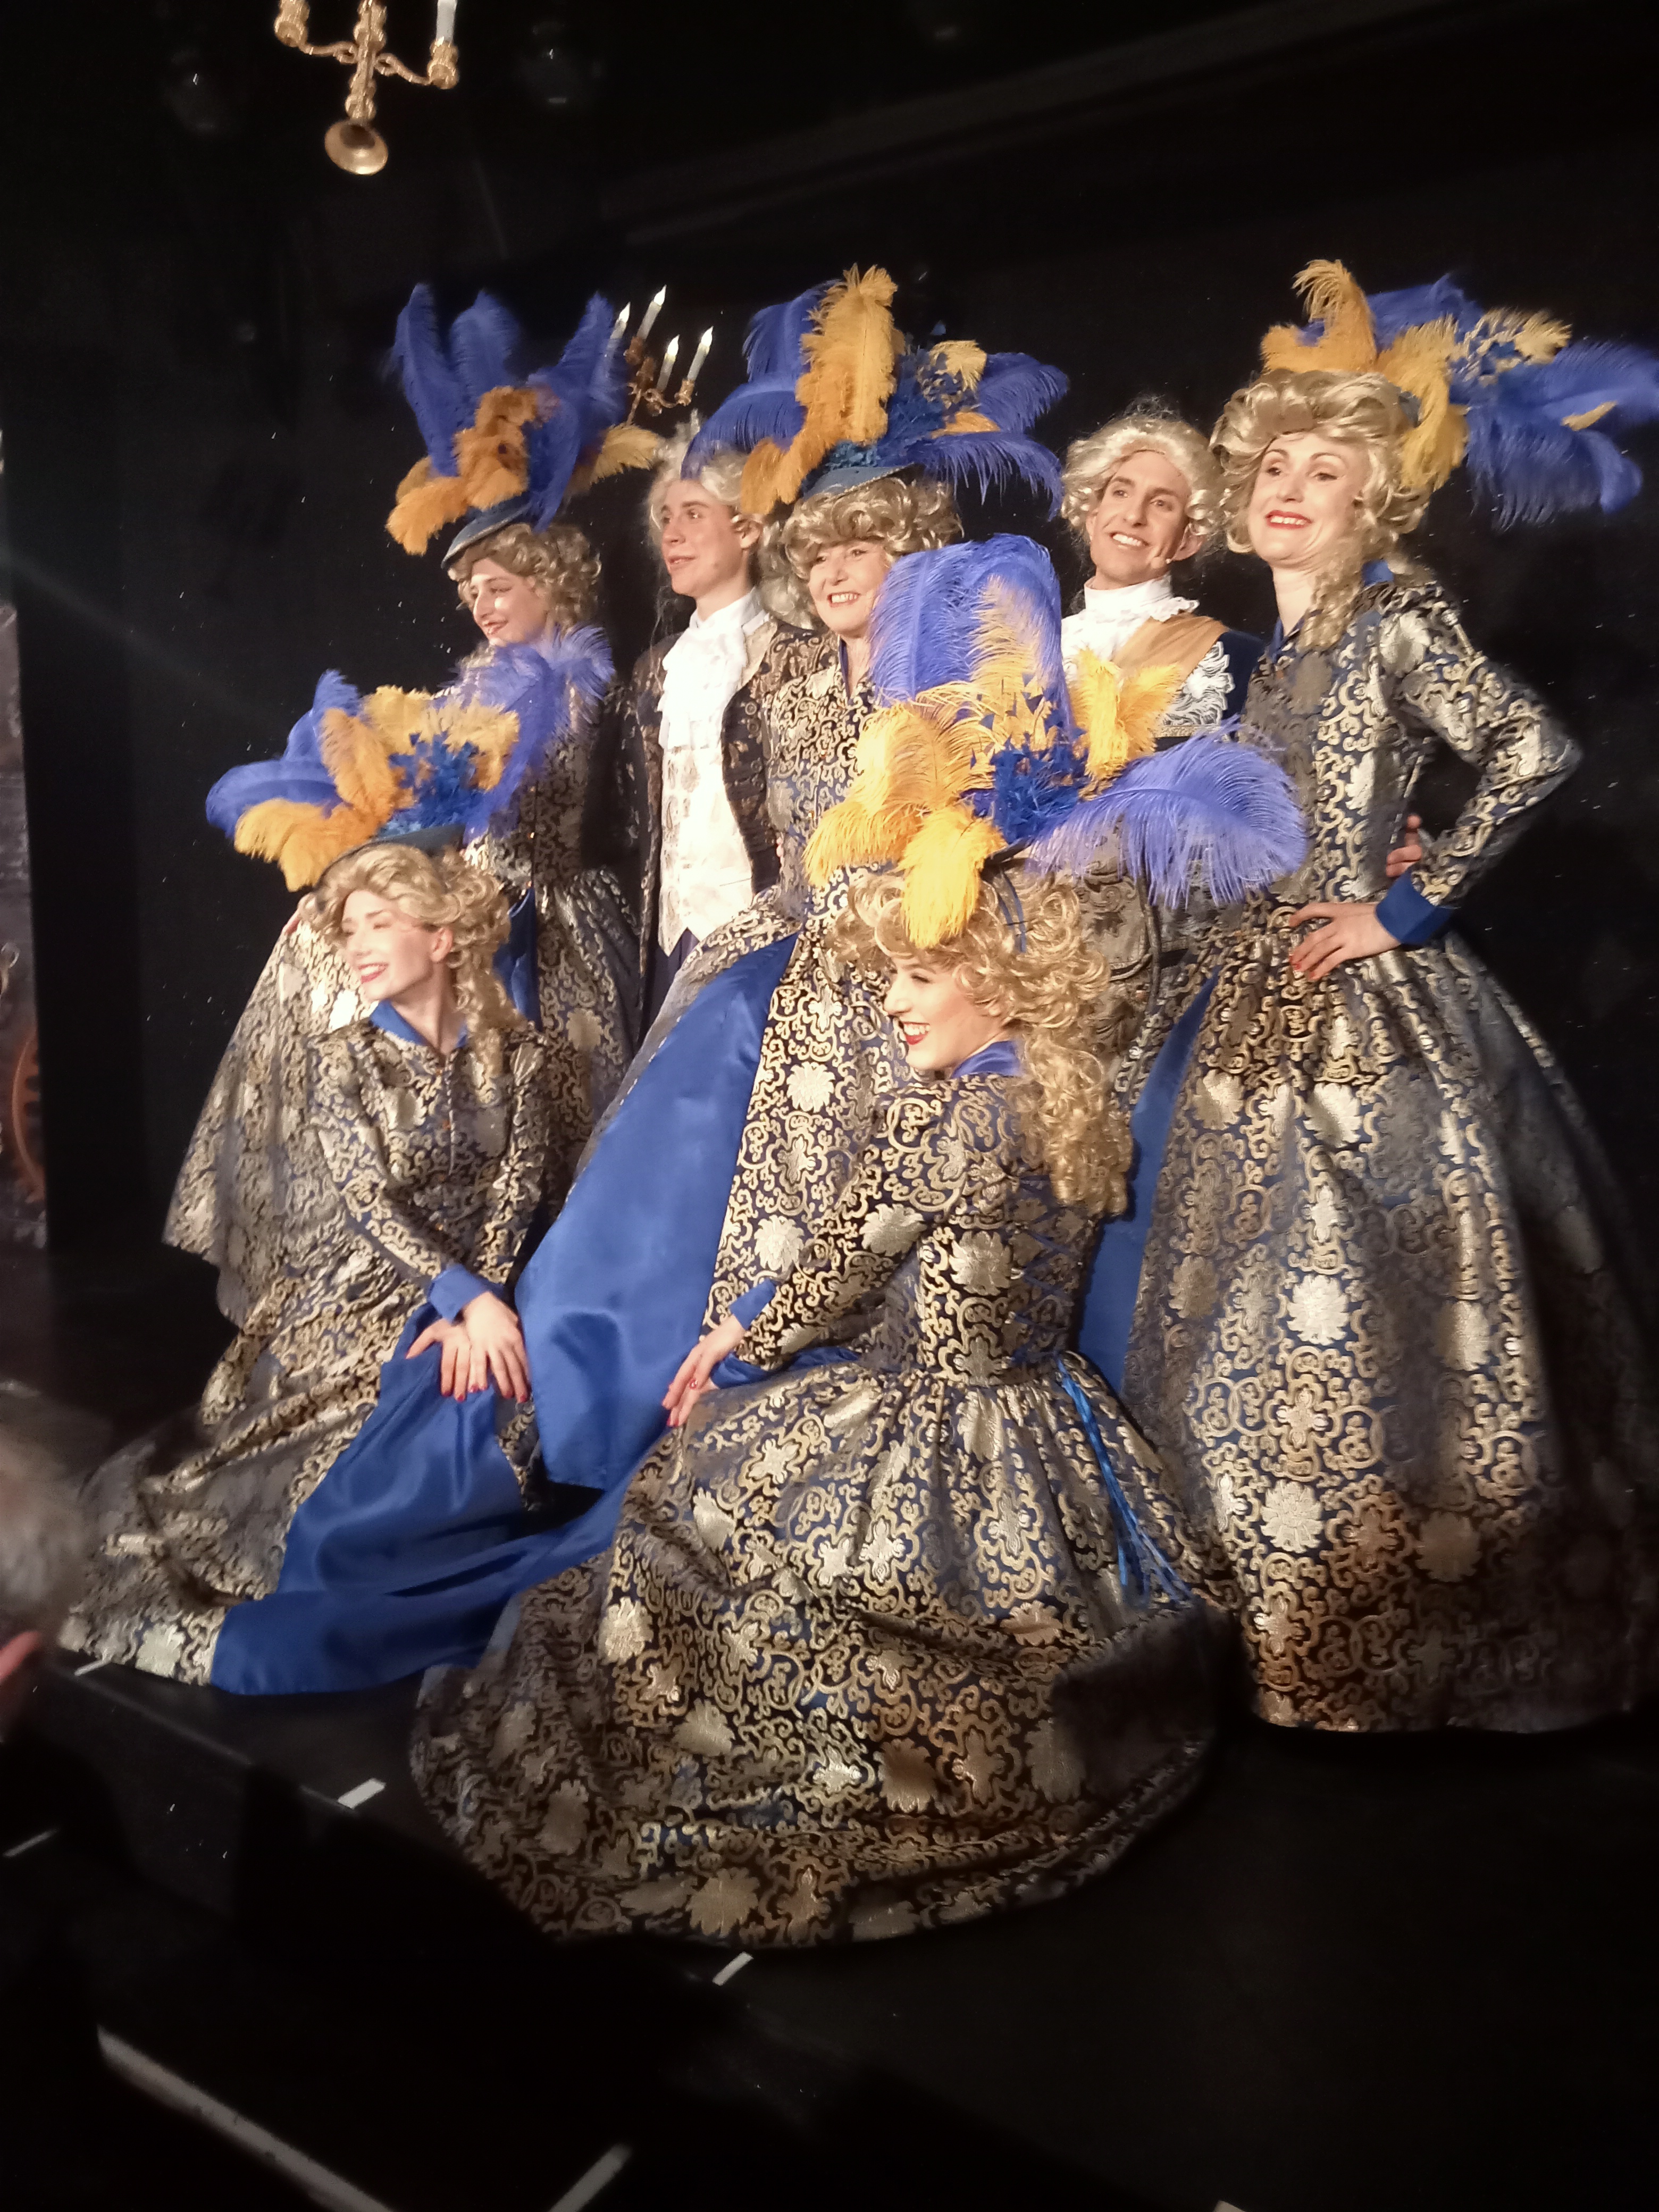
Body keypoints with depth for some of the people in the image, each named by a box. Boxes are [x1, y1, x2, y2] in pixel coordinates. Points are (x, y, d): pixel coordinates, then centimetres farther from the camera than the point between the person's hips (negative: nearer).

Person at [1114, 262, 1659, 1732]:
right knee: (1257, 1309, 13)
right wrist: (1217, 964, 12)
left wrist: (1413, 909, -15)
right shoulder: (1271, 643, 14)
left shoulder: (1397, 620, -7)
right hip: (1260, 1004, 8)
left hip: (1372, 1005, -8)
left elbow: (1535, 754, -18)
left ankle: (1418, 1628, 18)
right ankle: (1277, 1605, 30)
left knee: (1372, 1311, -2)